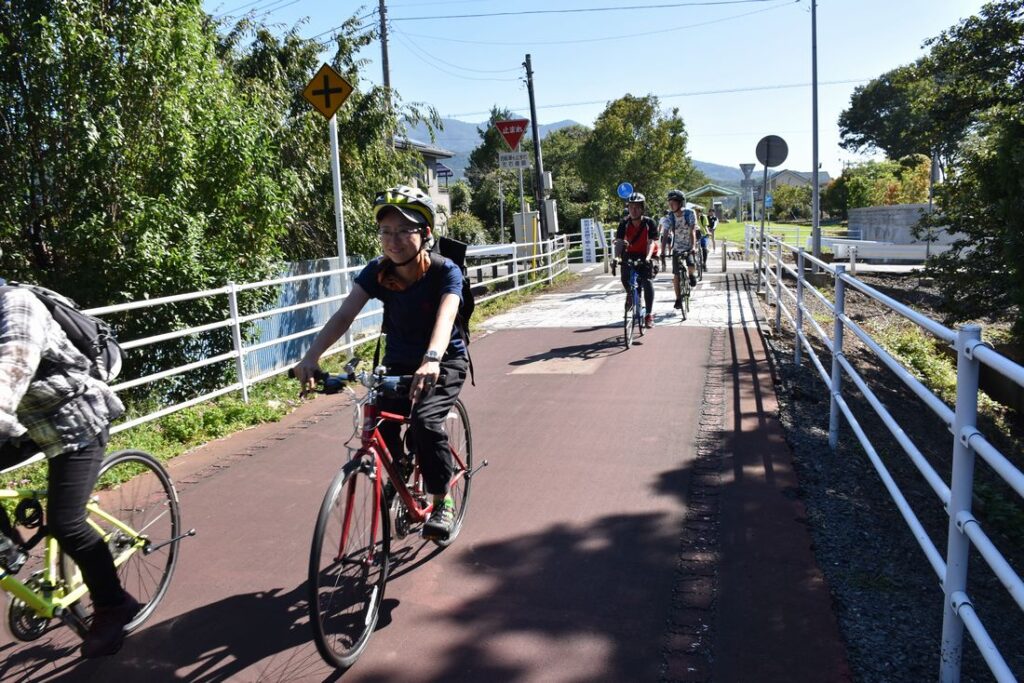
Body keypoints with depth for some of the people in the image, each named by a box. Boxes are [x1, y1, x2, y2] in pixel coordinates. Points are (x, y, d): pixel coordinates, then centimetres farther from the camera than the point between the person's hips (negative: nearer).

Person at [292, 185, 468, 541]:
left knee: (424, 420, -28)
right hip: (399, 361, 4)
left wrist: (432, 360, -61)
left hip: (445, 361, -4)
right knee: (380, 427, -13)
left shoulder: (445, 271, -23)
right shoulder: (377, 271, -13)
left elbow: (446, 317, -41)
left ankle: (442, 500, -5)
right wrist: (311, 356, -41)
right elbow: (344, 314, -25)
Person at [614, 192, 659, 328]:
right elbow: (619, 242, -17)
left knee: (647, 280, -20)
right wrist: (616, 257, -34)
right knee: (625, 277, -20)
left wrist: (647, 258, -40)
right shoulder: (624, 223, -10)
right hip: (630, 254, 2)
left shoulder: (650, 223, -16)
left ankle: (649, 315, -15)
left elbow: (651, 242, -24)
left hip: (646, 256, -2)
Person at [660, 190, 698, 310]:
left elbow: (692, 232, -24)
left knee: (691, 266, -27)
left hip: (689, 247, -2)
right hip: (677, 248, 2)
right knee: (676, 275, -3)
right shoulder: (669, 217, -13)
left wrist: (692, 247, -36)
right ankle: (678, 299, 10)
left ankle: (692, 275, 10)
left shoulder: (690, 213, -17)